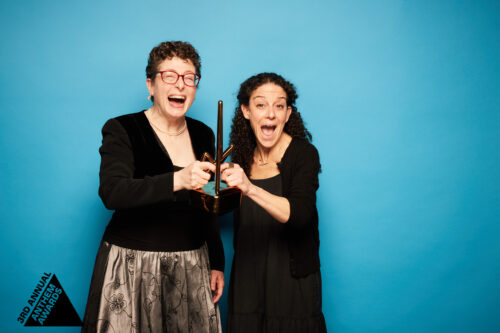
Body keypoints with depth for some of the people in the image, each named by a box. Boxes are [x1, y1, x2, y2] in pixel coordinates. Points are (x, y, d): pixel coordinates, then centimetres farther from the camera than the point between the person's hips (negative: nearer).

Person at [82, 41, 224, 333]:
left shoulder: (203, 134, 7)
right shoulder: (122, 130, -7)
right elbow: (112, 192, -24)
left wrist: (217, 263, 13)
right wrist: (177, 180, -37)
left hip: (192, 265, 4)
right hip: (132, 264, -4)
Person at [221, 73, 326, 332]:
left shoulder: (304, 153, -13)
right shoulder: (243, 155, 2)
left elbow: (299, 214, -29)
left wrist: (249, 188, -41)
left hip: (292, 279, -4)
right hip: (247, 276, 4)